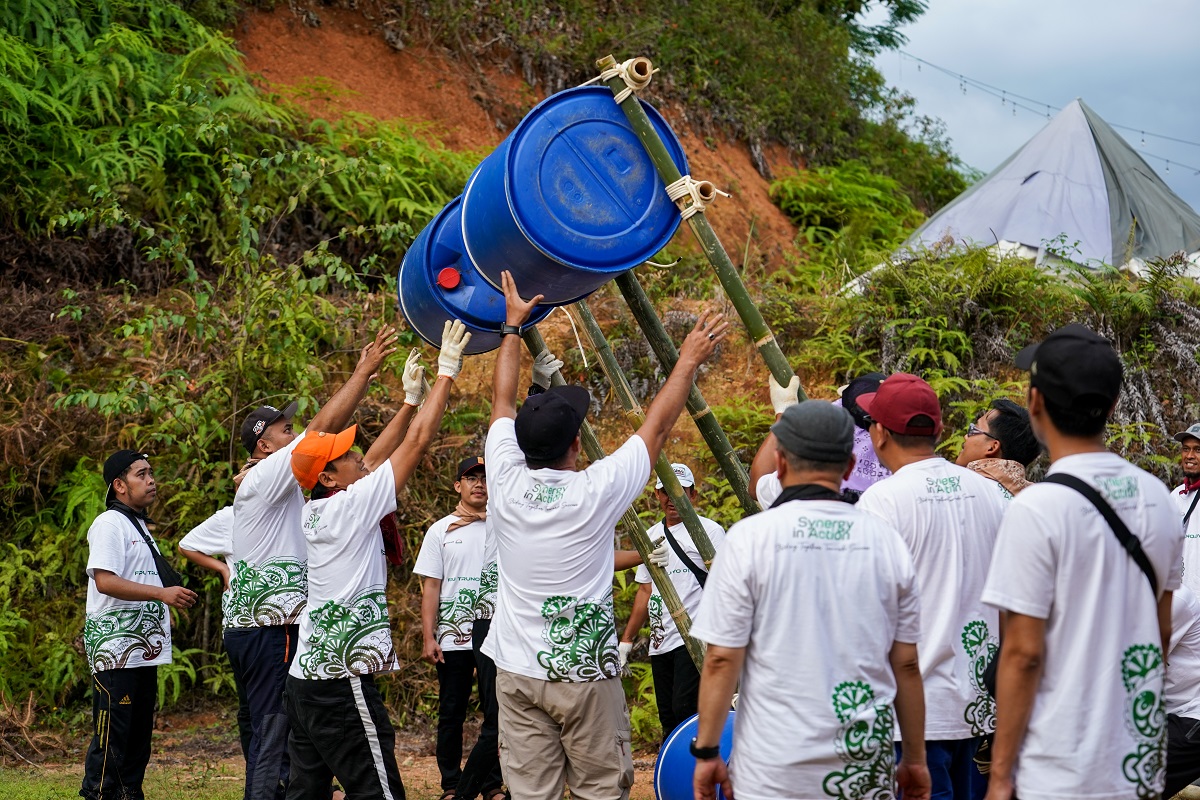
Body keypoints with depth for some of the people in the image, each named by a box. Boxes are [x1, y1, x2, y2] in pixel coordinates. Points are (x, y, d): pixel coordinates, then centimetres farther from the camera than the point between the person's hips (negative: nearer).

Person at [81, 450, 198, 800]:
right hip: (115, 648, -10)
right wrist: (162, 593, -27)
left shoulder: (139, 526, 21)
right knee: (112, 732, -10)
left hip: (143, 648, 10)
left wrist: (174, 597, 17)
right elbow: (105, 581, -22)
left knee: (140, 731, 11)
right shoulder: (109, 524, -9)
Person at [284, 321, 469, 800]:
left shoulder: (316, 511, 10)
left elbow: (374, 459, 22)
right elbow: (418, 441, -9)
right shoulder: (351, 506, -11)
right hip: (343, 683, -9)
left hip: (306, 676, 9)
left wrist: (411, 398, 25)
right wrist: (447, 371, -2)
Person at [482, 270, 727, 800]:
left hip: (517, 671, 3)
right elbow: (656, 427, 1)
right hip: (586, 673, -3)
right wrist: (689, 361, 13)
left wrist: (513, 326, 23)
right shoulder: (595, 492, -12)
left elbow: (503, 400, 12)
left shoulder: (506, 484, -4)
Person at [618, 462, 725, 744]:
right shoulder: (652, 536, 18)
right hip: (660, 642, 7)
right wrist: (626, 639, 20)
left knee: (684, 711, -18)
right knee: (668, 719, 8)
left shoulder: (709, 530, -3)